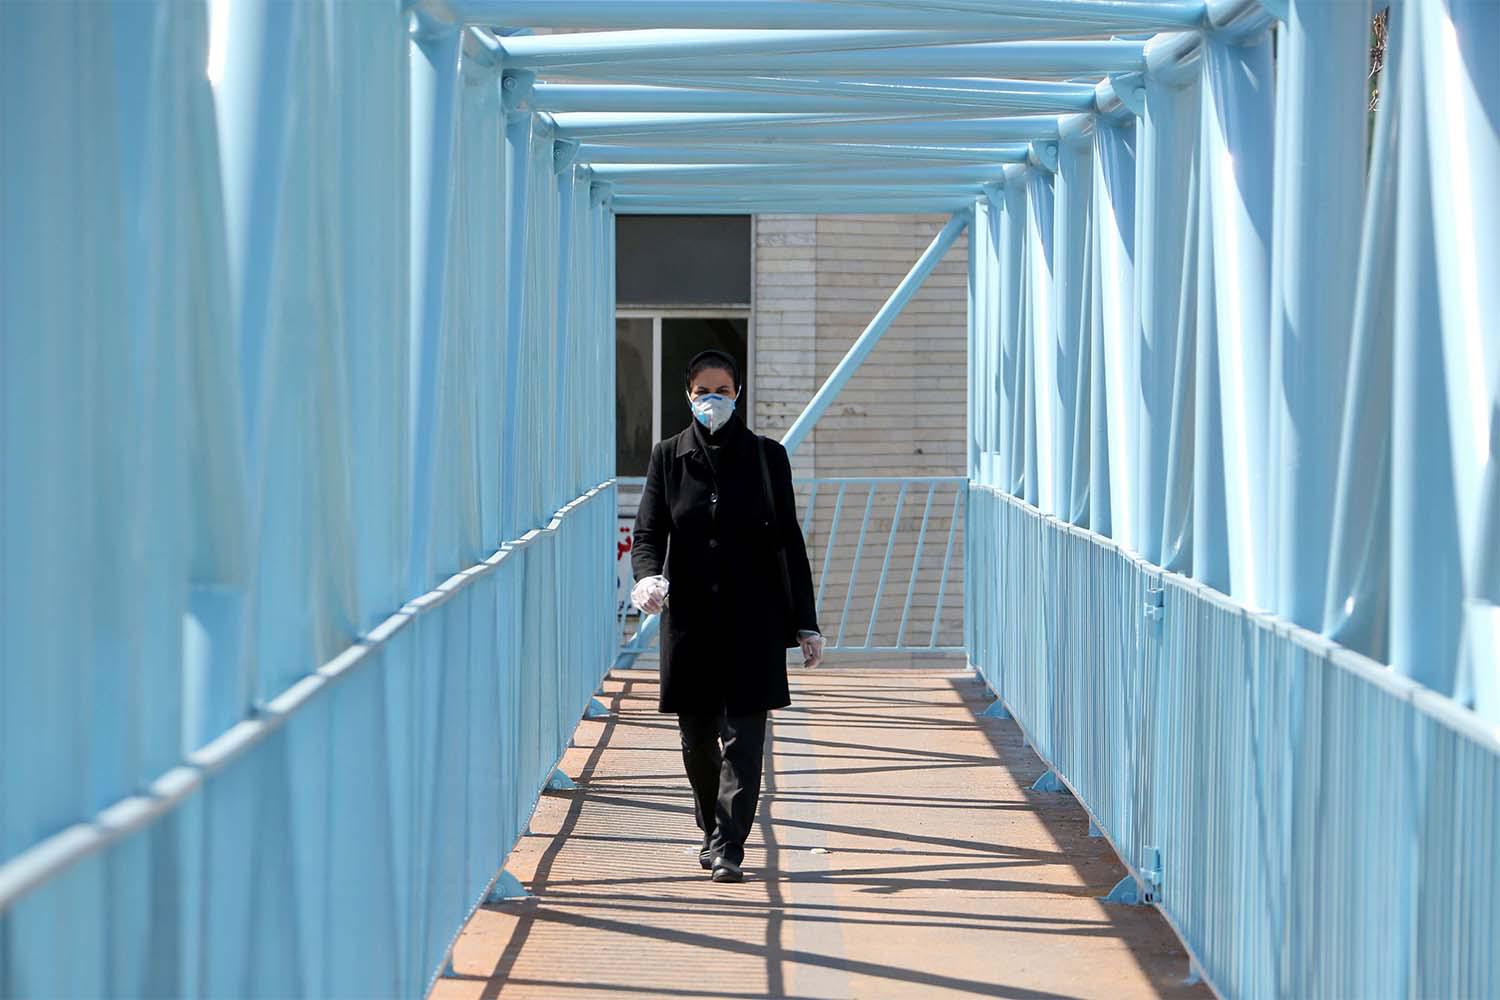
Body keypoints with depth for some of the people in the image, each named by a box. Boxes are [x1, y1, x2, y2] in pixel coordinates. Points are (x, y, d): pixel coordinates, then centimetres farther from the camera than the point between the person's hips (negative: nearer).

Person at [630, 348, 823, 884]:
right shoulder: (668, 457, 6)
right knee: (697, 737, 9)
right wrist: (648, 577, -21)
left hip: (753, 618, -2)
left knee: (743, 734, -9)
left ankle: (729, 848, -10)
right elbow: (648, 532, 2)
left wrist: (805, 624, 2)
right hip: (690, 616, 2)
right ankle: (713, 829, 30)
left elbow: (789, 542, 5)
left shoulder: (766, 456, 4)